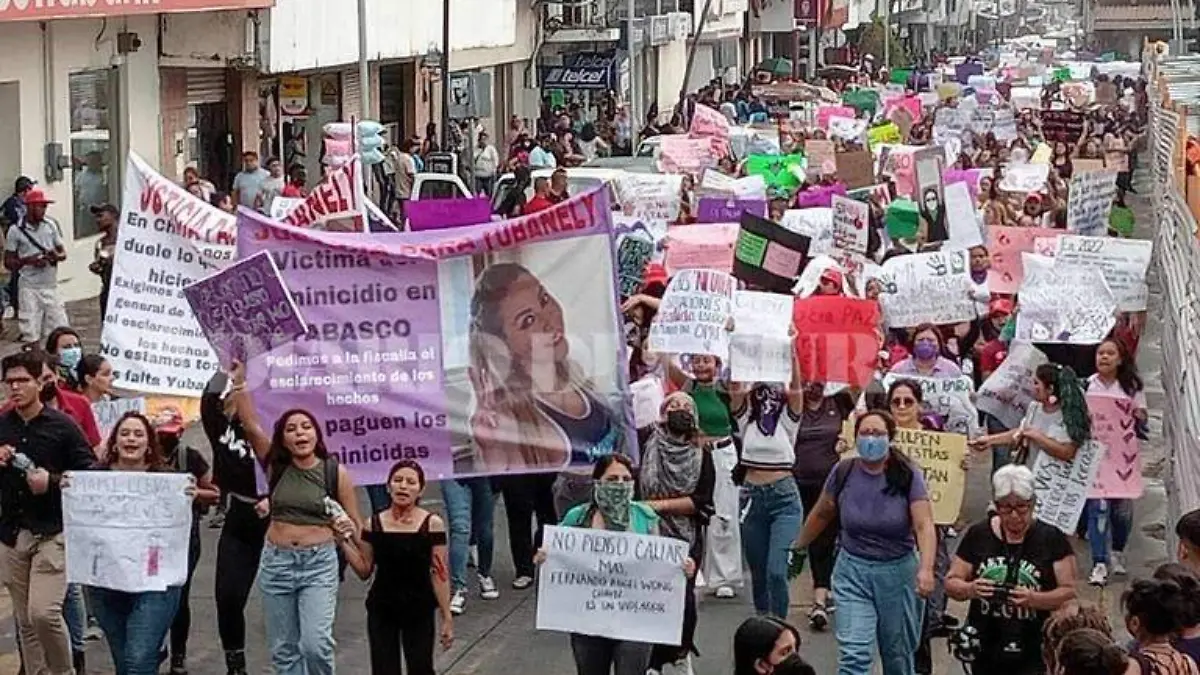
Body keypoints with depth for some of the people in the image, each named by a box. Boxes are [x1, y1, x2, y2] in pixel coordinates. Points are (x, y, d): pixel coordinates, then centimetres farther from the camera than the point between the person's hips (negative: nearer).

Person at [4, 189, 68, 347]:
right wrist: (28, 260, -17)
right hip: (29, 288, -3)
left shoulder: (51, 225, 6)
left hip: (50, 285, 3)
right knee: (31, 335, -2)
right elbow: (8, 262, 0)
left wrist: (56, 256, -12)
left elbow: (63, 253, 12)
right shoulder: (16, 230, -3)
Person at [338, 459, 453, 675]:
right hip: (382, 610, 2)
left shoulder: (432, 524, -9)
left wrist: (447, 617, -7)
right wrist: (346, 540, -7)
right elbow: (364, 571, 4)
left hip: (419, 611, -2)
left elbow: (440, 575, -6)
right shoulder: (374, 524, -2)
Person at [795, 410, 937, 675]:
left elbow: (924, 525, -22)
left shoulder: (907, 475, -12)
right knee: (853, 654, -12)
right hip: (852, 570, 0)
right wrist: (798, 547, 19)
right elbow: (822, 514, 10)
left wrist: (926, 569, -36)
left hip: (897, 572, 0)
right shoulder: (843, 472, -6)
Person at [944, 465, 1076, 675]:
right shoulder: (978, 535, 3)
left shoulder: (1052, 539, -3)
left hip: (1035, 657, -3)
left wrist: (1034, 599, -25)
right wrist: (970, 589, -17)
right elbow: (951, 583, 6)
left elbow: (1069, 592, -6)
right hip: (986, 654, 3)